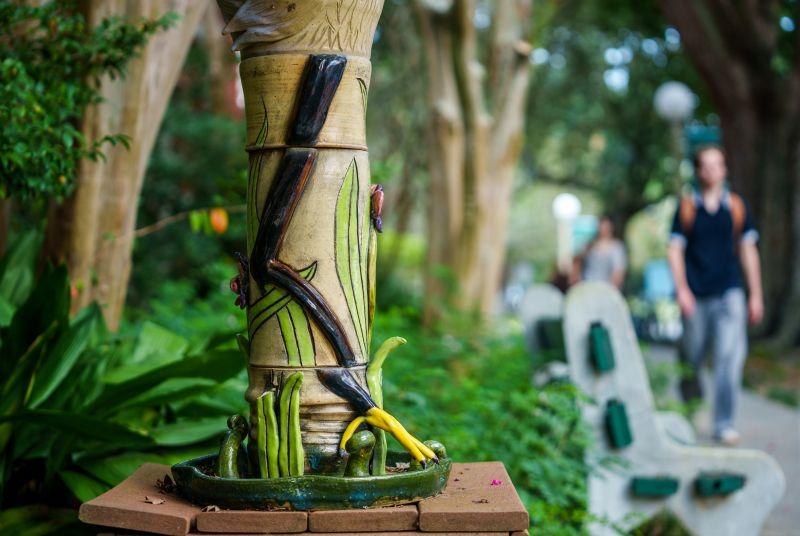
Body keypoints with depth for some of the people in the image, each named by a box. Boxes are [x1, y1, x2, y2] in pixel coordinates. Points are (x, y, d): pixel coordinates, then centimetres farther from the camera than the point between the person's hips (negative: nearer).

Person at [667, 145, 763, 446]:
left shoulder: (736, 206, 8)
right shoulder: (686, 207, 4)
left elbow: (748, 251, 12)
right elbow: (674, 249, 2)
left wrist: (756, 295, 10)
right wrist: (681, 289, -9)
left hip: (730, 293, 1)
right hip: (696, 296, 0)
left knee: (731, 355, -12)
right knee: (691, 357, 7)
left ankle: (724, 424, -6)